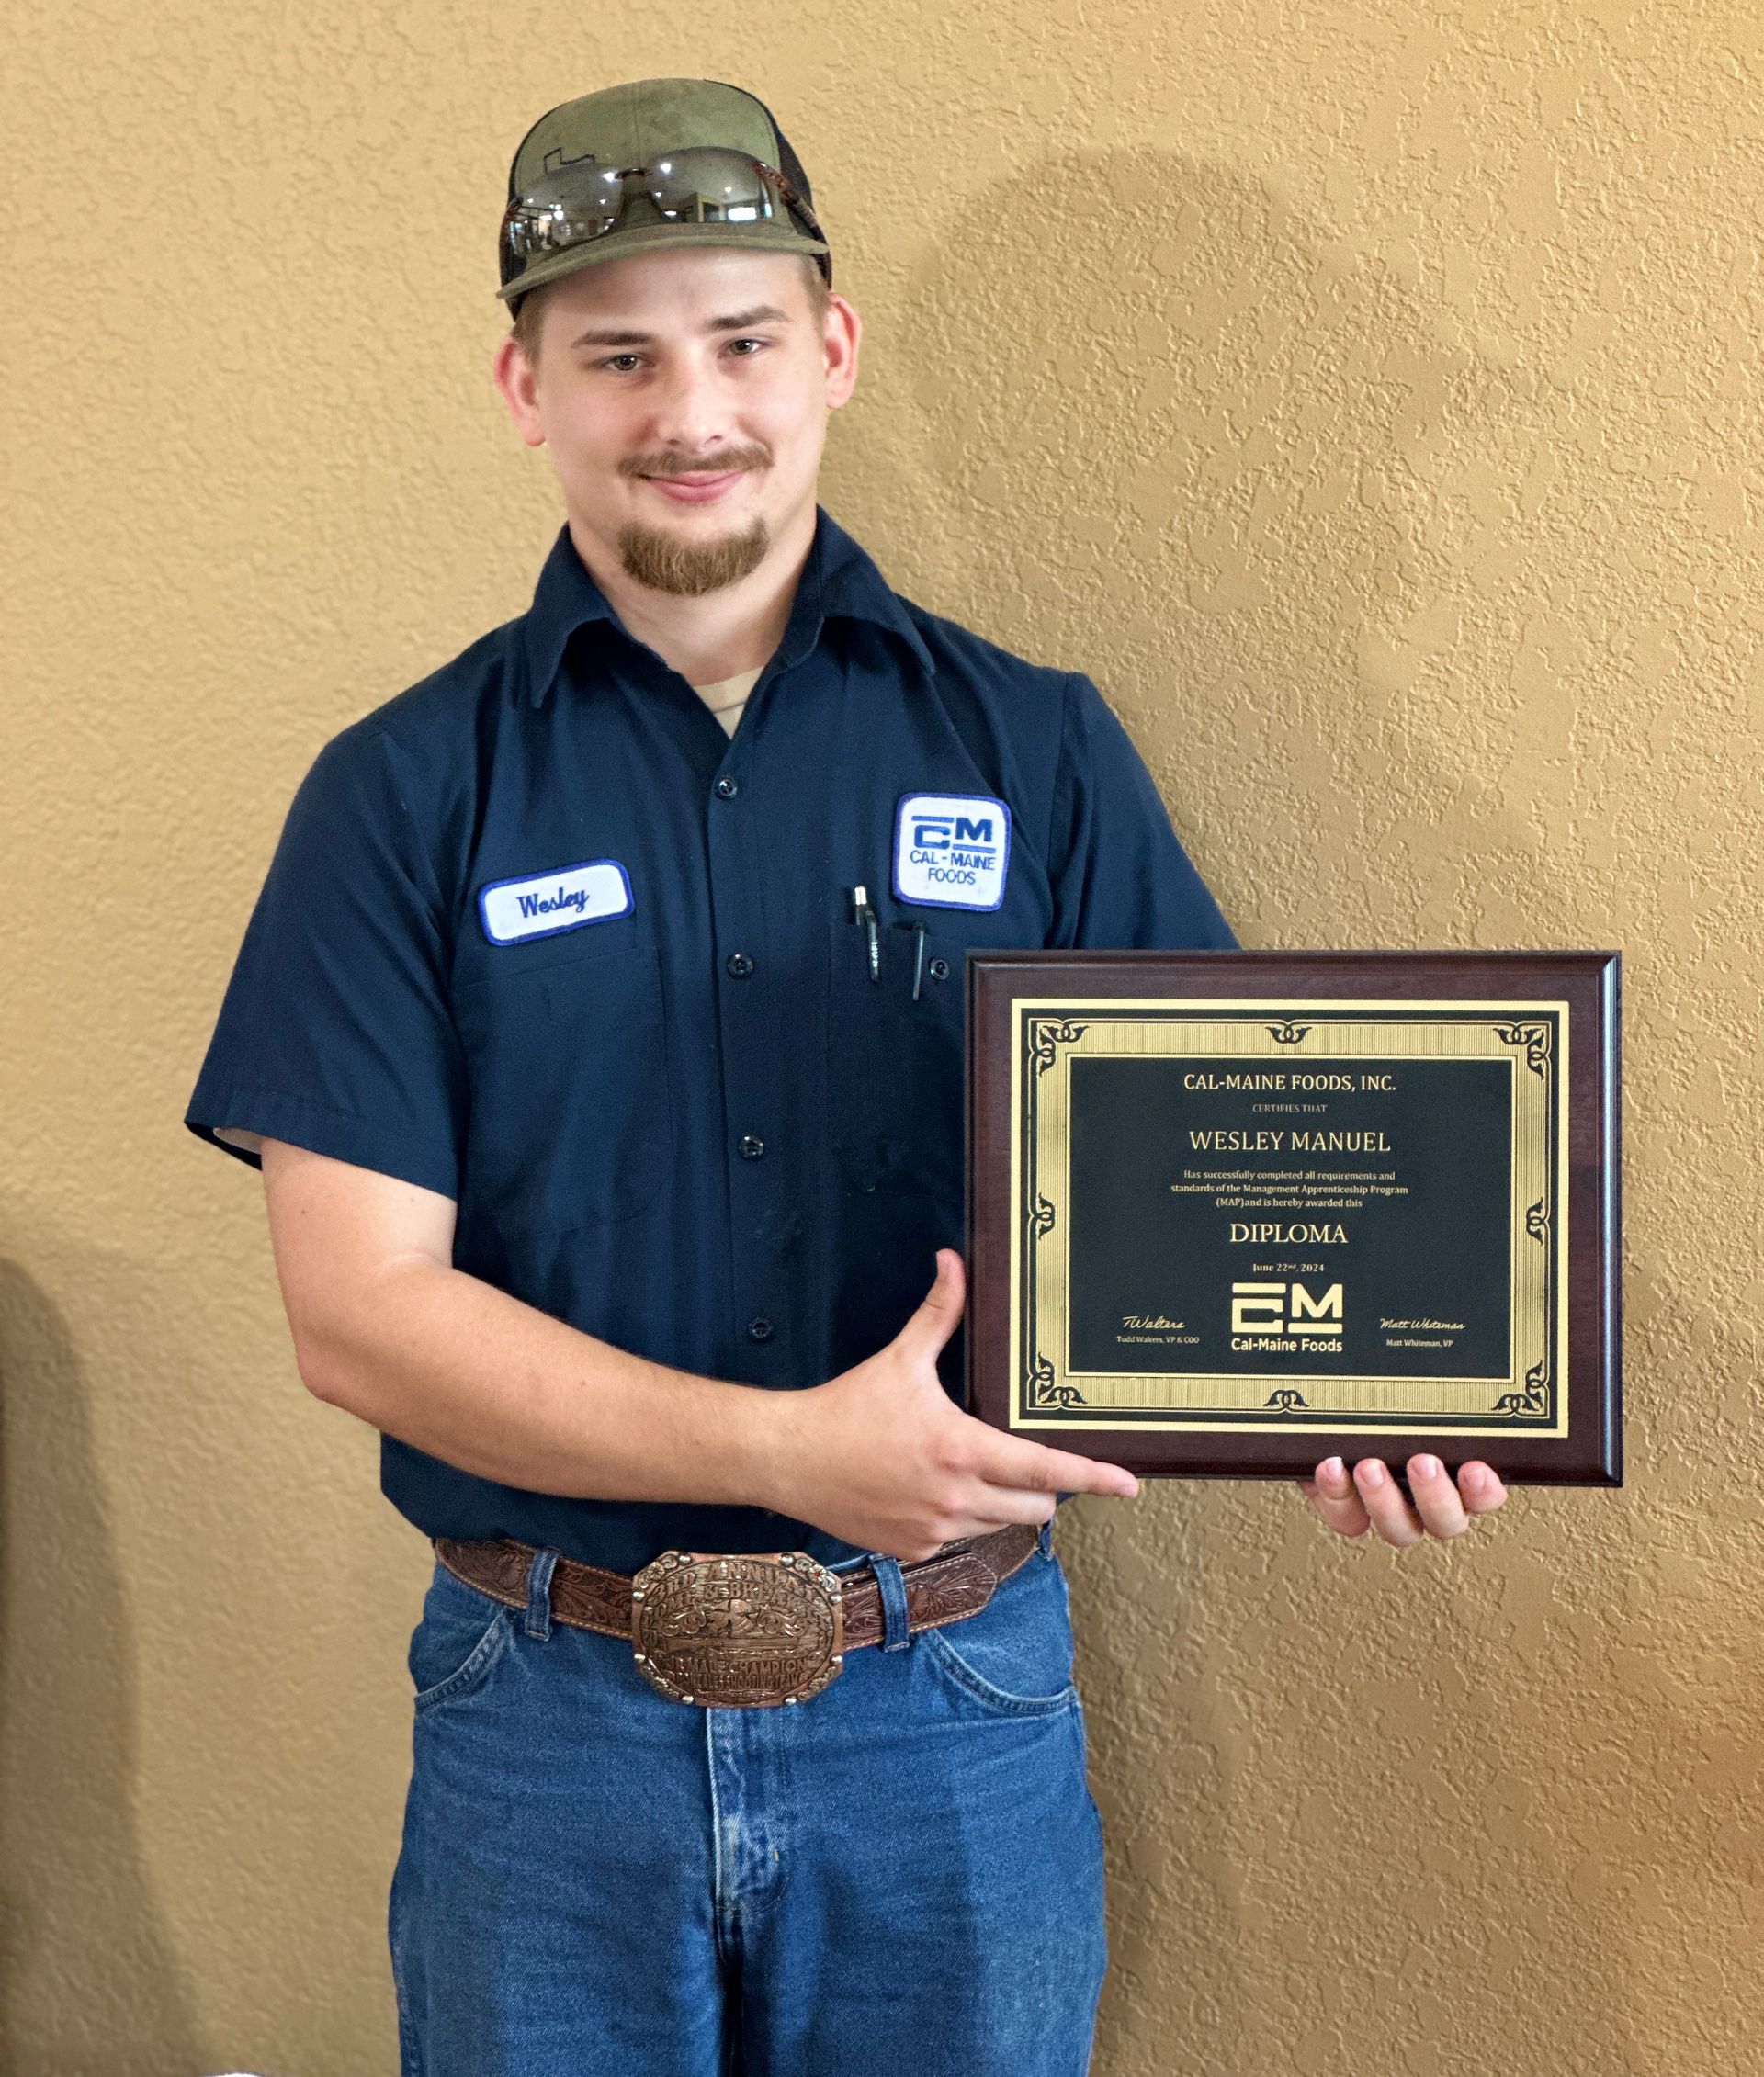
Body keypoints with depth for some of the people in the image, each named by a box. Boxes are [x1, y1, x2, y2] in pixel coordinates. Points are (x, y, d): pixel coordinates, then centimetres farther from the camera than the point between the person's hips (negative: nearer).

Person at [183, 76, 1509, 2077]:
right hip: (549, 1711, 0)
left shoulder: (1040, 751, 0)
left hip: (956, 1706, 1)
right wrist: (791, 1453, -21)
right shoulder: (405, 791, -3)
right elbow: (356, 1305, -10)